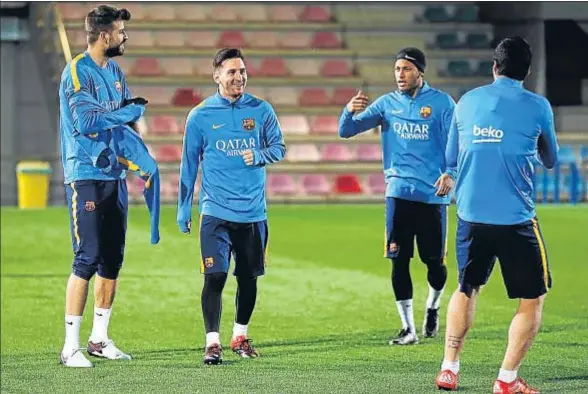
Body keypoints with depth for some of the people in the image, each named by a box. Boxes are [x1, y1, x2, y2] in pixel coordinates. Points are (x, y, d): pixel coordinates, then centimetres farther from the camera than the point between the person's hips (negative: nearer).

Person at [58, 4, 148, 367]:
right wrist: (131, 110, -15)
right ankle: (71, 346, -6)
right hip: (86, 177, -8)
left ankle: (100, 338, 20)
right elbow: (86, 122, -23)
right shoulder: (77, 72, -12)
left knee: (113, 259, 10)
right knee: (87, 258, -10)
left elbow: (128, 121, 17)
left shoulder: (116, 72, 13)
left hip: (116, 176, 8)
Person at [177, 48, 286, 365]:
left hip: (253, 212, 2)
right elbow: (189, 164, 6)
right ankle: (212, 342, -9)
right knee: (215, 277, -12)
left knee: (248, 277, 11)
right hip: (215, 212, -2)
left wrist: (260, 155, -18)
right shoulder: (200, 116, 0)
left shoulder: (261, 110, 4)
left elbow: (279, 147, 6)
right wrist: (183, 210, 6)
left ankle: (240, 336, 28)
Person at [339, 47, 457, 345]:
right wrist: (350, 111, -18)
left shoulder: (441, 102, 0)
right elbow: (346, 131, 5)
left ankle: (433, 308, 33)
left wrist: (450, 174, -21)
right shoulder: (387, 103, 7)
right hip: (399, 192, 2)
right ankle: (408, 328, 5)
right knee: (399, 260, -3)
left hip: (433, 194, -2)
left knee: (434, 262, 4)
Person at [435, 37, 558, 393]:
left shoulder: (467, 102, 7)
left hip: (471, 215, 4)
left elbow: (451, 156, 18)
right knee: (533, 299, 8)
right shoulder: (537, 106, -3)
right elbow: (551, 160, 11)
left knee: (466, 289, 23)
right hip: (515, 218, -4)